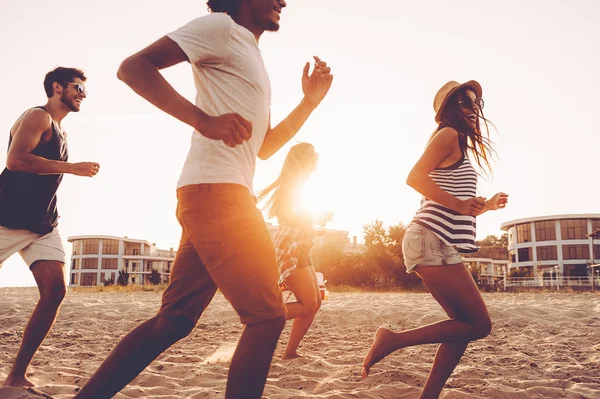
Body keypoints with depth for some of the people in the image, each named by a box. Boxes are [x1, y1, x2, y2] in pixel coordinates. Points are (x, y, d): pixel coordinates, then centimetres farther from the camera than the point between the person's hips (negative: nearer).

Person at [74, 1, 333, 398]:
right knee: (266, 315, -8)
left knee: (174, 320, 8)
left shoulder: (253, 60, 27)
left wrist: (310, 101, 18)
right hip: (216, 190, -9)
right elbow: (134, 66, -10)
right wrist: (204, 120, -22)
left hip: (217, 198, 9)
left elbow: (265, 147, 27)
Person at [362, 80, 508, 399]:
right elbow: (415, 177, -18)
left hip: (437, 245, 10)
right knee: (479, 325, -7)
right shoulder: (448, 134, -2)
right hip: (433, 241, -10)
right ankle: (393, 339, -6)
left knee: (465, 326, 9)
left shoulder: (459, 145, 27)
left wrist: (487, 205, 21)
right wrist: (458, 204, -17)